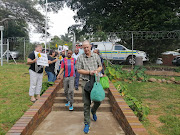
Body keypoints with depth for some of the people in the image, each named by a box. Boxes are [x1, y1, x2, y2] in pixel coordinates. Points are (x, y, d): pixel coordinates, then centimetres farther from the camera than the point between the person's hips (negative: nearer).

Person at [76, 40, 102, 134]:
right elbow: (79, 70, -2)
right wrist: (89, 72, -13)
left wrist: (97, 70, -7)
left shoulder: (96, 56, 7)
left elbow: (100, 67, 15)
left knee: (98, 101, 5)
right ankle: (87, 124, 17)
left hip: (96, 81, 2)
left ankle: (93, 111, 41)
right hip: (86, 82, -2)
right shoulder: (80, 58, 0)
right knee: (86, 103, 3)